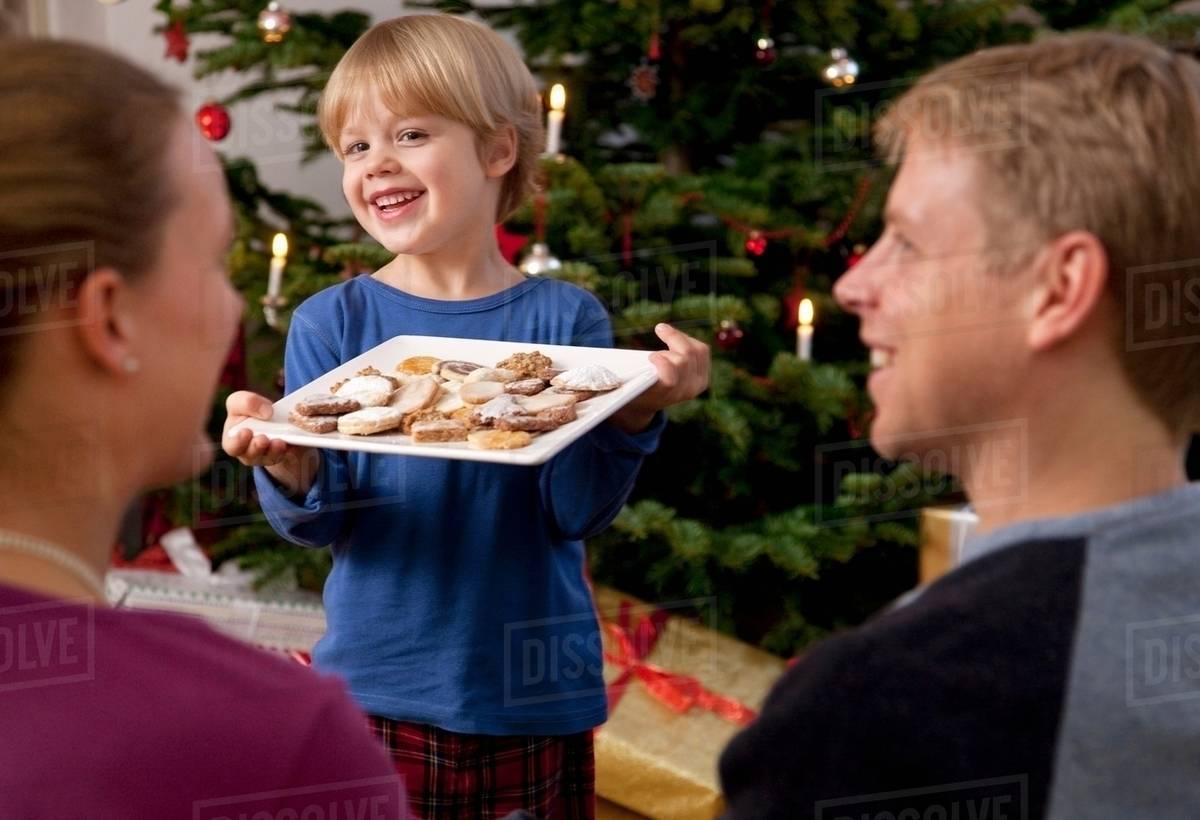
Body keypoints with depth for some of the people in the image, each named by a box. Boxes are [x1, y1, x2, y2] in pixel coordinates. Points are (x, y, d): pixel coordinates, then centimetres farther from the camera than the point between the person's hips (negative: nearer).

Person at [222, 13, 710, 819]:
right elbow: (321, 518, -6)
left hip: (534, 700, 0)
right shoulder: (332, 323, -1)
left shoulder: (564, 319, -3)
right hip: (378, 688, 0)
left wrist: (635, 414, -26)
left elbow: (577, 512, -9)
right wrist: (291, 470, -28)